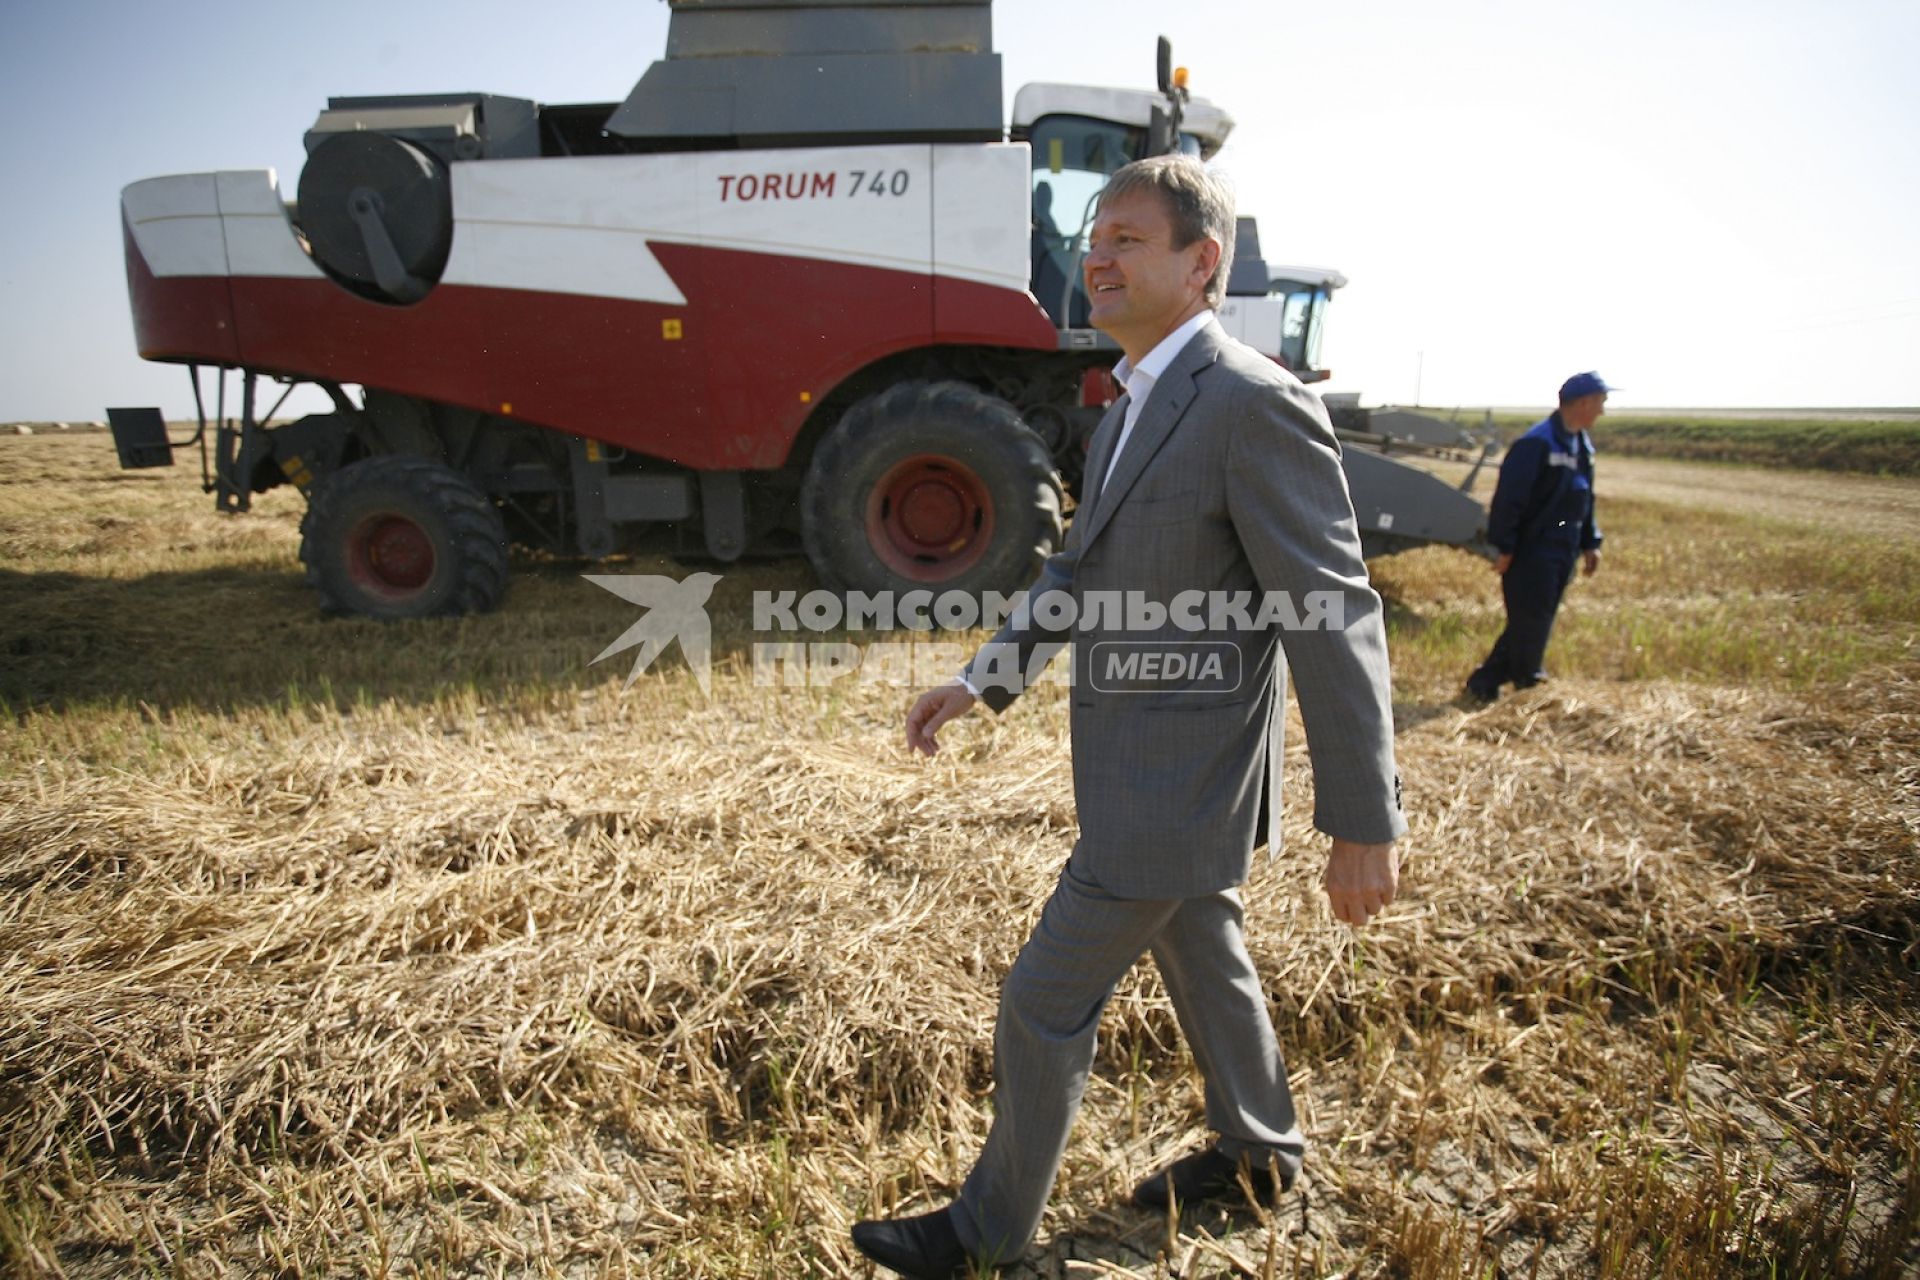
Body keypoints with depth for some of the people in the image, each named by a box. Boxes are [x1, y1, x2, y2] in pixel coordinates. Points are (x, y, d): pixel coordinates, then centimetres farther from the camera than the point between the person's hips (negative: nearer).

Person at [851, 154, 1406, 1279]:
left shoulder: (1258, 406, -22)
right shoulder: (1134, 409, 8)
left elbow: (1337, 618, -22)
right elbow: (1081, 571, 16)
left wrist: (1364, 822, -19)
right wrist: (983, 679, 6)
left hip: (1174, 786, -9)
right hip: (1149, 766, 9)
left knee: (1047, 1003, 3)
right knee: (1203, 960, 25)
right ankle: (1262, 1151, 49)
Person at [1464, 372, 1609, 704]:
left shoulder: (1582, 445, 12)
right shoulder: (1538, 443, -17)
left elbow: (1585, 499, 20)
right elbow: (1509, 498, -19)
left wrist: (1589, 543, 17)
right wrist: (1504, 548, -19)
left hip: (1562, 552, 9)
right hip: (1532, 552, -9)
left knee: (1536, 624, 11)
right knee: (1529, 624, -4)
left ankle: (1485, 683, 19)